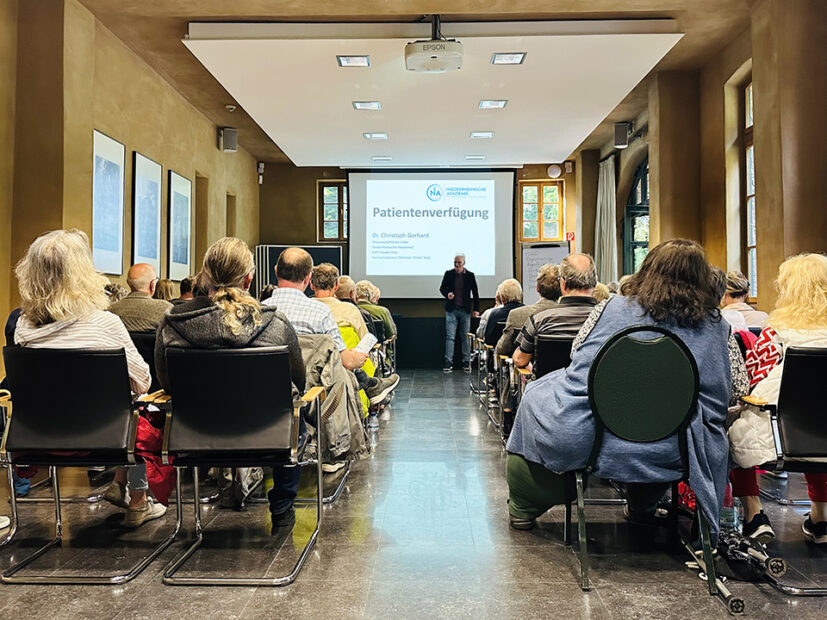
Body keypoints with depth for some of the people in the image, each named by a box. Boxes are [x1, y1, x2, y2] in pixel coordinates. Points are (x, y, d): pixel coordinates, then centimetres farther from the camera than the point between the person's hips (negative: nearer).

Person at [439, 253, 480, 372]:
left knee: (465, 337, 6)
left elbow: (475, 293, 8)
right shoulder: (448, 274, 4)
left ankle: (466, 362, 14)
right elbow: (442, 288, 12)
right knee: (450, 337, -4)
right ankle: (448, 362, -3)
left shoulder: (470, 275, 3)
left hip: (465, 310, 0)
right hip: (451, 310, 0)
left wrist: (476, 309, 3)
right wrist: (447, 294, -10)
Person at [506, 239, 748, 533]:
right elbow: (739, 388, 11)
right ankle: (643, 508, 48)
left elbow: (577, 353, 15)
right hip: (664, 452, 2)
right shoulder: (717, 327, 3)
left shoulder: (610, 308, 1)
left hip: (580, 441, -1)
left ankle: (523, 508, 39)